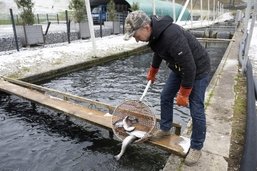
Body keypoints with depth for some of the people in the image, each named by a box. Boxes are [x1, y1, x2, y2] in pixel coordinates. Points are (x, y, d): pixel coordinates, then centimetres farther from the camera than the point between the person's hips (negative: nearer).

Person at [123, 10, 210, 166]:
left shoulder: (172, 36, -37)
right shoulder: (154, 33, -7)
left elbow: (190, 67, -31)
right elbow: (158, 52, 15)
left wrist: (183, 94, -20)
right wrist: (152, 72, 28)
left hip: (197, 69, -8)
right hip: (180, 67, 9)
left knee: (196, 110, -4)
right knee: (165, 97, 12)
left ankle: (196, 147, 16)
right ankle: (165, 129, 32)